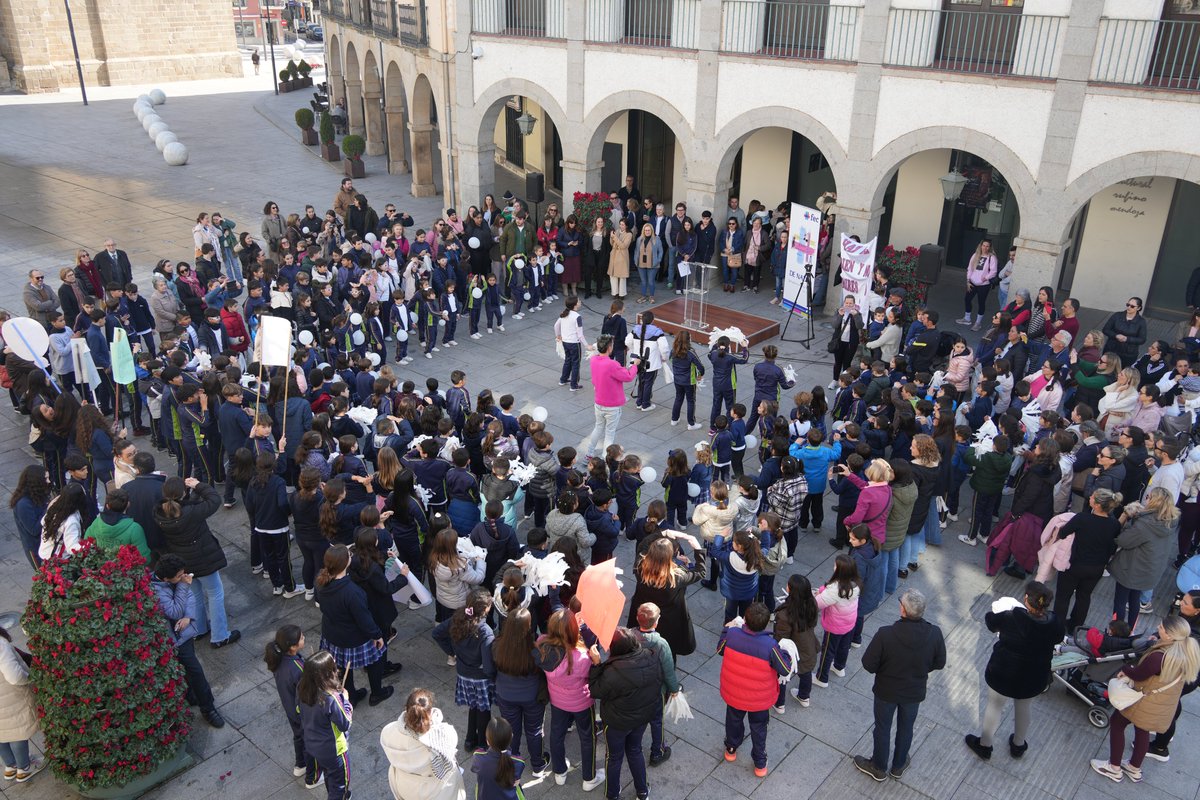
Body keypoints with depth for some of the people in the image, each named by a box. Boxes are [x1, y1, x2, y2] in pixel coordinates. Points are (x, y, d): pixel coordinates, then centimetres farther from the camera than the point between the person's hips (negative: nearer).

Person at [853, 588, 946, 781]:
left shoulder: (885, 635, -34)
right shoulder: (935, 634, -25)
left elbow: (868, 664, -22)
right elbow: (939, 664, -7)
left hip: (887, 691, -2)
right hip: (915, 692, 2)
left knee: (883, 728, 22)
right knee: (906, 728, 27)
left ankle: (879, 767, 44)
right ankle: (898, 766, 49)